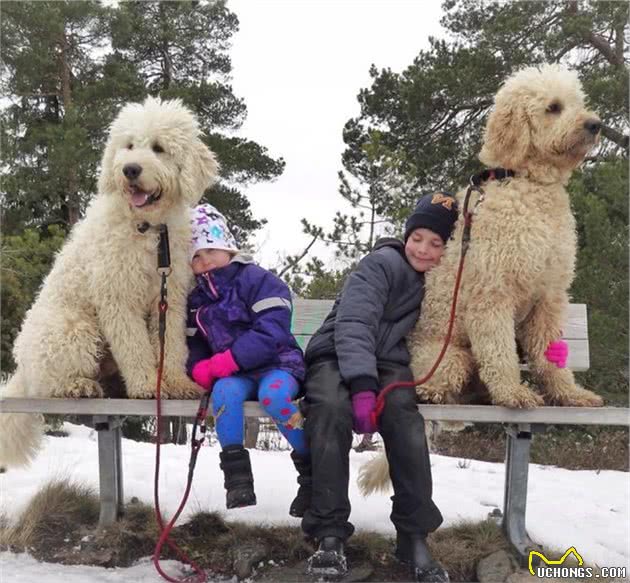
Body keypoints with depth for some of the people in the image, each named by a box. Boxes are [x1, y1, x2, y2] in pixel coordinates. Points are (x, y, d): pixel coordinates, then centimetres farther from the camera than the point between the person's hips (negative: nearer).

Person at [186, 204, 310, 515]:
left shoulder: (257, 279, -8)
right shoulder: (196, 298, 13)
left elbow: (271, 333, -19)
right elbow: (193, 343, 16)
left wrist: (227, 361, -23)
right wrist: (199, 368, -9)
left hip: (277, 363, -4)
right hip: (232, 374, 4)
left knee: (274, 395, -37)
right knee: (224, 391, -33)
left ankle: (312, 469, -19)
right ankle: (236, 474, -29)